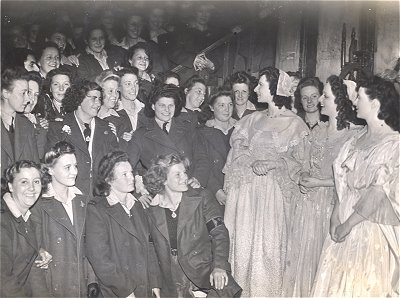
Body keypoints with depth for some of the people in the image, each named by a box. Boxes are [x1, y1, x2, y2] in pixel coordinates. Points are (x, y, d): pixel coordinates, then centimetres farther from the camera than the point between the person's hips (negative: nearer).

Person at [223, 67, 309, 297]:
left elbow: (298, 161, -4)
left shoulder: (294, 123, -3)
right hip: (248, 189, 4)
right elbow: (238, 149, 8)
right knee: (244, 241, 6)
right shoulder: (253, 119, 12)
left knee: (269, 244, -3)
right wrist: (253, 163, -11)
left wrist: (272, 164, -17)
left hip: (275, 191, -4)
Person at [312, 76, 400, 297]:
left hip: (372, 227, -6)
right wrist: (335, 218, -5)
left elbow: (377, 194, -18)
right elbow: (344, 182, 4)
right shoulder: (359, 137, 6)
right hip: (345, 224, 6)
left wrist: (347, 225, -13)